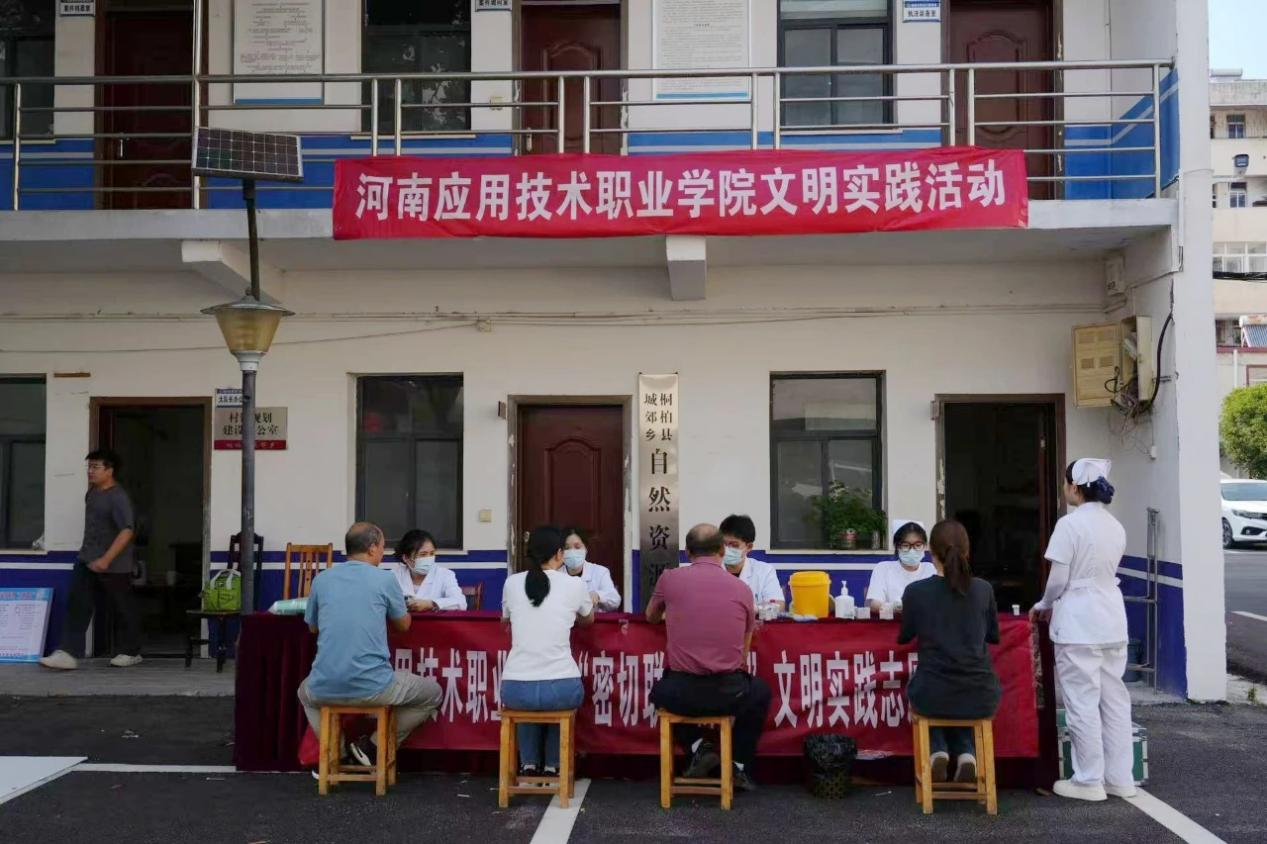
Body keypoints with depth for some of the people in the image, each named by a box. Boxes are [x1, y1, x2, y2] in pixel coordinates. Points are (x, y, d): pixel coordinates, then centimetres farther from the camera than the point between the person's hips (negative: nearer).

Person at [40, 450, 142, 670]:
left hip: (113, 564, -8)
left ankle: (131, 652, 21)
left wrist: (106, 559, -33)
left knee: (124, 608, 7)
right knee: (77, 605, -4)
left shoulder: (118, 497, -18)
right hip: (86, 561, 8)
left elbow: (127, 531, -28)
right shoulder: (91, 493, 9)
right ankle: (69, 654, -6)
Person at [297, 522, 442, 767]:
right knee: (432, 693, 21)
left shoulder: (322, 580, 8)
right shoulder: (385, 579, 0)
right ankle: (373, 747, 15)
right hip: (372, 687, -3)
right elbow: (403, 625, 15)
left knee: (305, 692, 40)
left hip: (325, 688, 4)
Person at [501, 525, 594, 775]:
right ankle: (553, 765, 31)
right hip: (561, 689, -1)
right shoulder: (574, 584, 0)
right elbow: (589, 619, 22)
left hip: (515, 690, 2)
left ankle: (529, 764, 30)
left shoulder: (512, 583, 5)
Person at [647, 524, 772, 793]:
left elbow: (651, 617, 22)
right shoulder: (742, 589, 2)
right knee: (760, 691, 34)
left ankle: (698, 747, 15)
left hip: (681, 693, 0)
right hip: (729, 693, 1)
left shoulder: (670, 578, 0)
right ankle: (740, 766, 28)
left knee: (659, 689, 35)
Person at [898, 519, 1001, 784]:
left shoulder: (916, 591, -8)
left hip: (933, 697, -1)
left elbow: (904, 637, 10)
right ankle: (966, 754, 12)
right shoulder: (984, 590, -3)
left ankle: (939, 751, 13)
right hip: (981, 698, 1)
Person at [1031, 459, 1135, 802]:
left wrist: (1044, 605, 10)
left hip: (1078, 624, -7)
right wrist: (1054, 606, 21)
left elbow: (1059, 579, -12)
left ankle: (1090, 780, 6)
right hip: (1111, 621, 7)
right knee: (1114, 699, 11)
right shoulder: (1115, 526, 9)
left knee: (1083, 702, 0)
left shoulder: (1070, 523, -13)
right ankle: (1120, 777, 17)